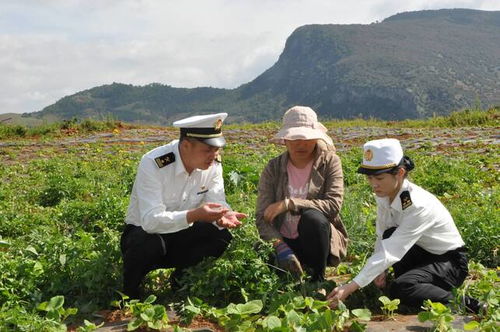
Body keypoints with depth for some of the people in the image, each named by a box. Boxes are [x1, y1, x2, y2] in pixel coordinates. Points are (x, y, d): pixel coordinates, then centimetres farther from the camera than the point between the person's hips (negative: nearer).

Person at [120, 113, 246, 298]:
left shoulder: (213, 165, -9)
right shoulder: (153, 164, -28)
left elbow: (217, 203, -9)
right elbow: (150, 220, -35)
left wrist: (223, 216, -34)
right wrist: (194, 215, -49)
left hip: (180, 234, 5)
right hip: (144, 232, -5)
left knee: (221, 235, -20)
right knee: (150, 245, -37)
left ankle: (181, 280, 7)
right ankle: (128, 296, -5)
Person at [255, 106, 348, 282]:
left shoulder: (330, 162, -5)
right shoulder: (274, 168, -1)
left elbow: (333, 205, -19)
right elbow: (262, 216, -8)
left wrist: (289, 204, -26)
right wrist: (282, 248, -26)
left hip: (319, 240, -1)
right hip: (284, 241, 1)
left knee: (313, 217, -34)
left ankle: (318, 279, -12)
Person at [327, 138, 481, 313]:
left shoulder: (418, 205, -31)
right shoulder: (384, 195, -8)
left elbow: (390, 252, -36)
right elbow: (382, 238, 0)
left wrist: (350, 287, -40)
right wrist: (380, 270, -20)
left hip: (450, 262, -7)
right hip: (422, 254, 7)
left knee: (400, 288, -31)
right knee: (390, 235, -21)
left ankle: (462, 304, -14)